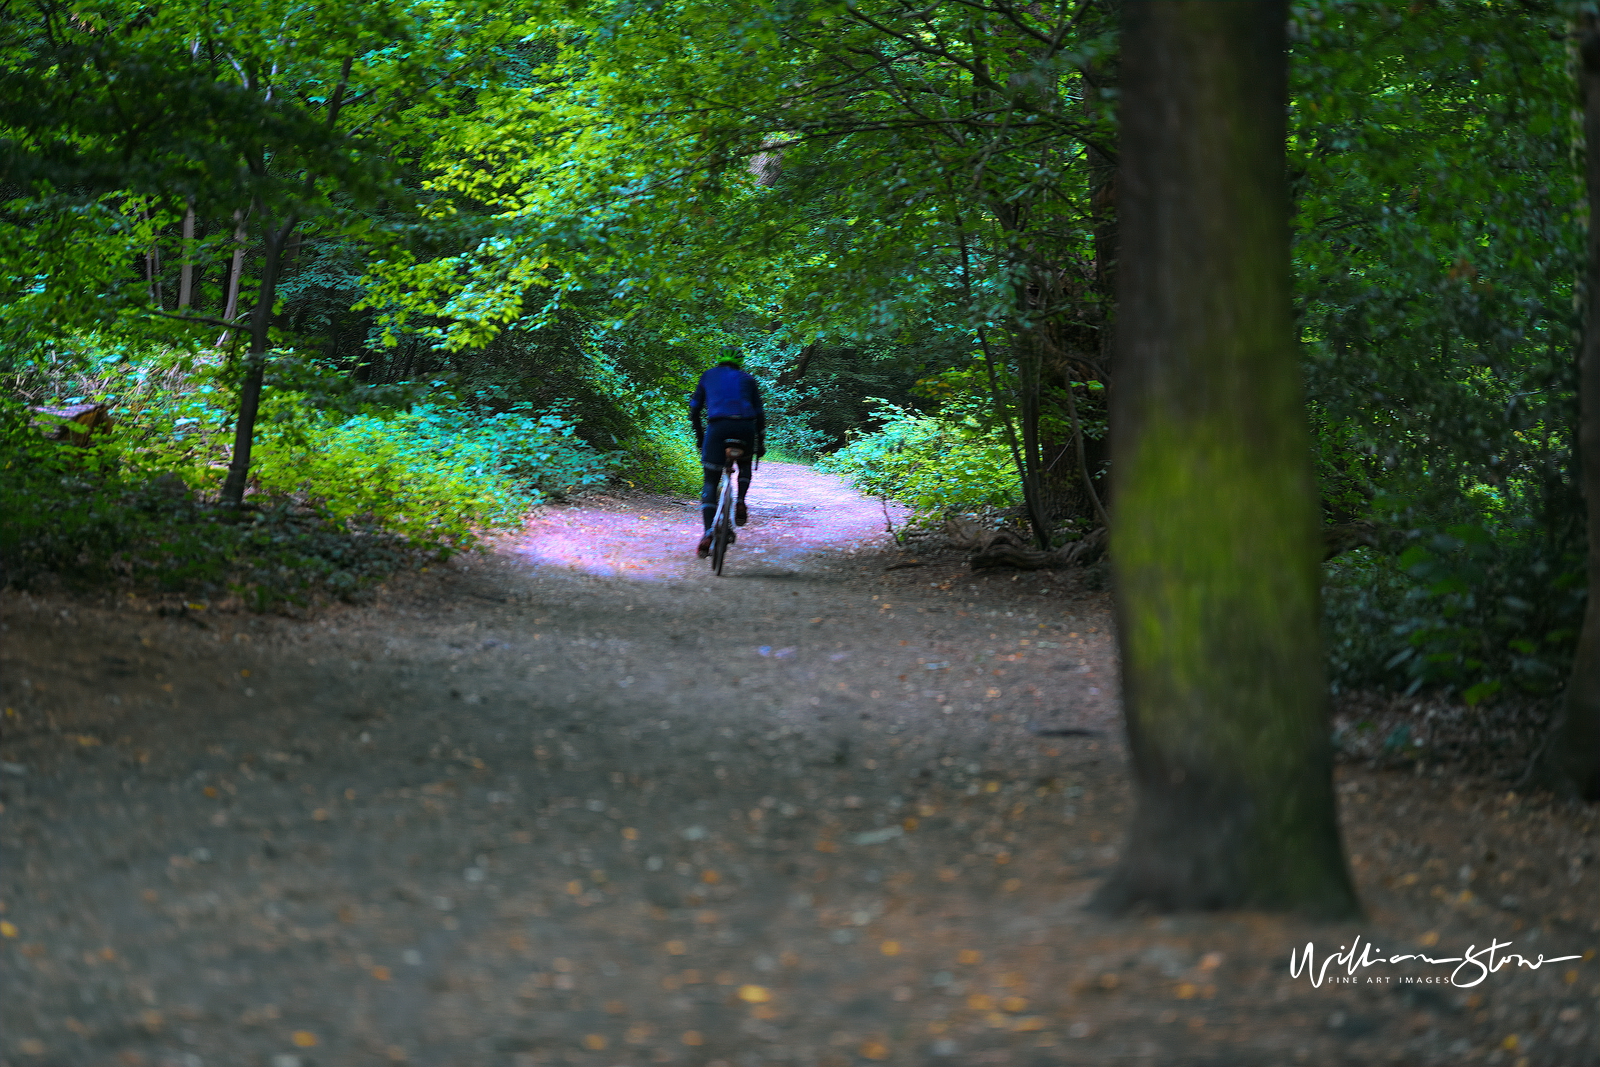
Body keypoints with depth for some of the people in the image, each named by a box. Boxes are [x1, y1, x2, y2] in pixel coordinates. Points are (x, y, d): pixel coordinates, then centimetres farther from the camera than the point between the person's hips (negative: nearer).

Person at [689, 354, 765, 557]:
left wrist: (700, 437, 29)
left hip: (717, 426, -1)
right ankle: (740, 504, 10)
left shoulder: (708, 376, 24)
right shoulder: (747, 379, 24)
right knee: (745, 464, 33)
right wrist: (760, 443, 29)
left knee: (710, 483, 4)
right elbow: (759, 414, 21)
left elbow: (694, 411, 20)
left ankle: (708, 533, -13)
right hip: (745, 426, 1)